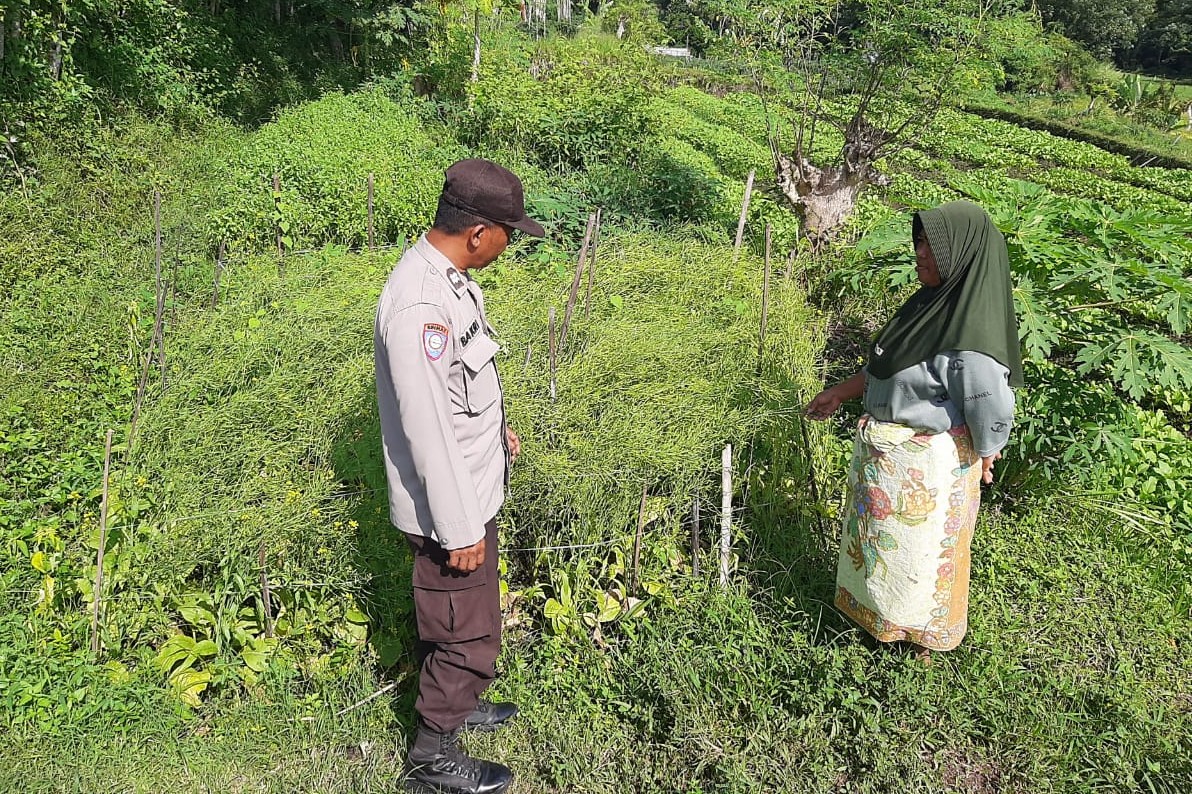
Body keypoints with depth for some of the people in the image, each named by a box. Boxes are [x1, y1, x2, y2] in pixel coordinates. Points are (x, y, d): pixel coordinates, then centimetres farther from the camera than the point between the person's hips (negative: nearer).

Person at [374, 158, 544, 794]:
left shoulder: (446, 275, 1)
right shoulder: (418, 308, -31)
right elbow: (428, 432, -28)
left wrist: (495, 428, 29)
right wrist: (460, 530, -21)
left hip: (473, 485, 10)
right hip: (449, 503, -9)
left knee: (467, 614, 27)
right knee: (466, 632, 8)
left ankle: (451, 702, 49)